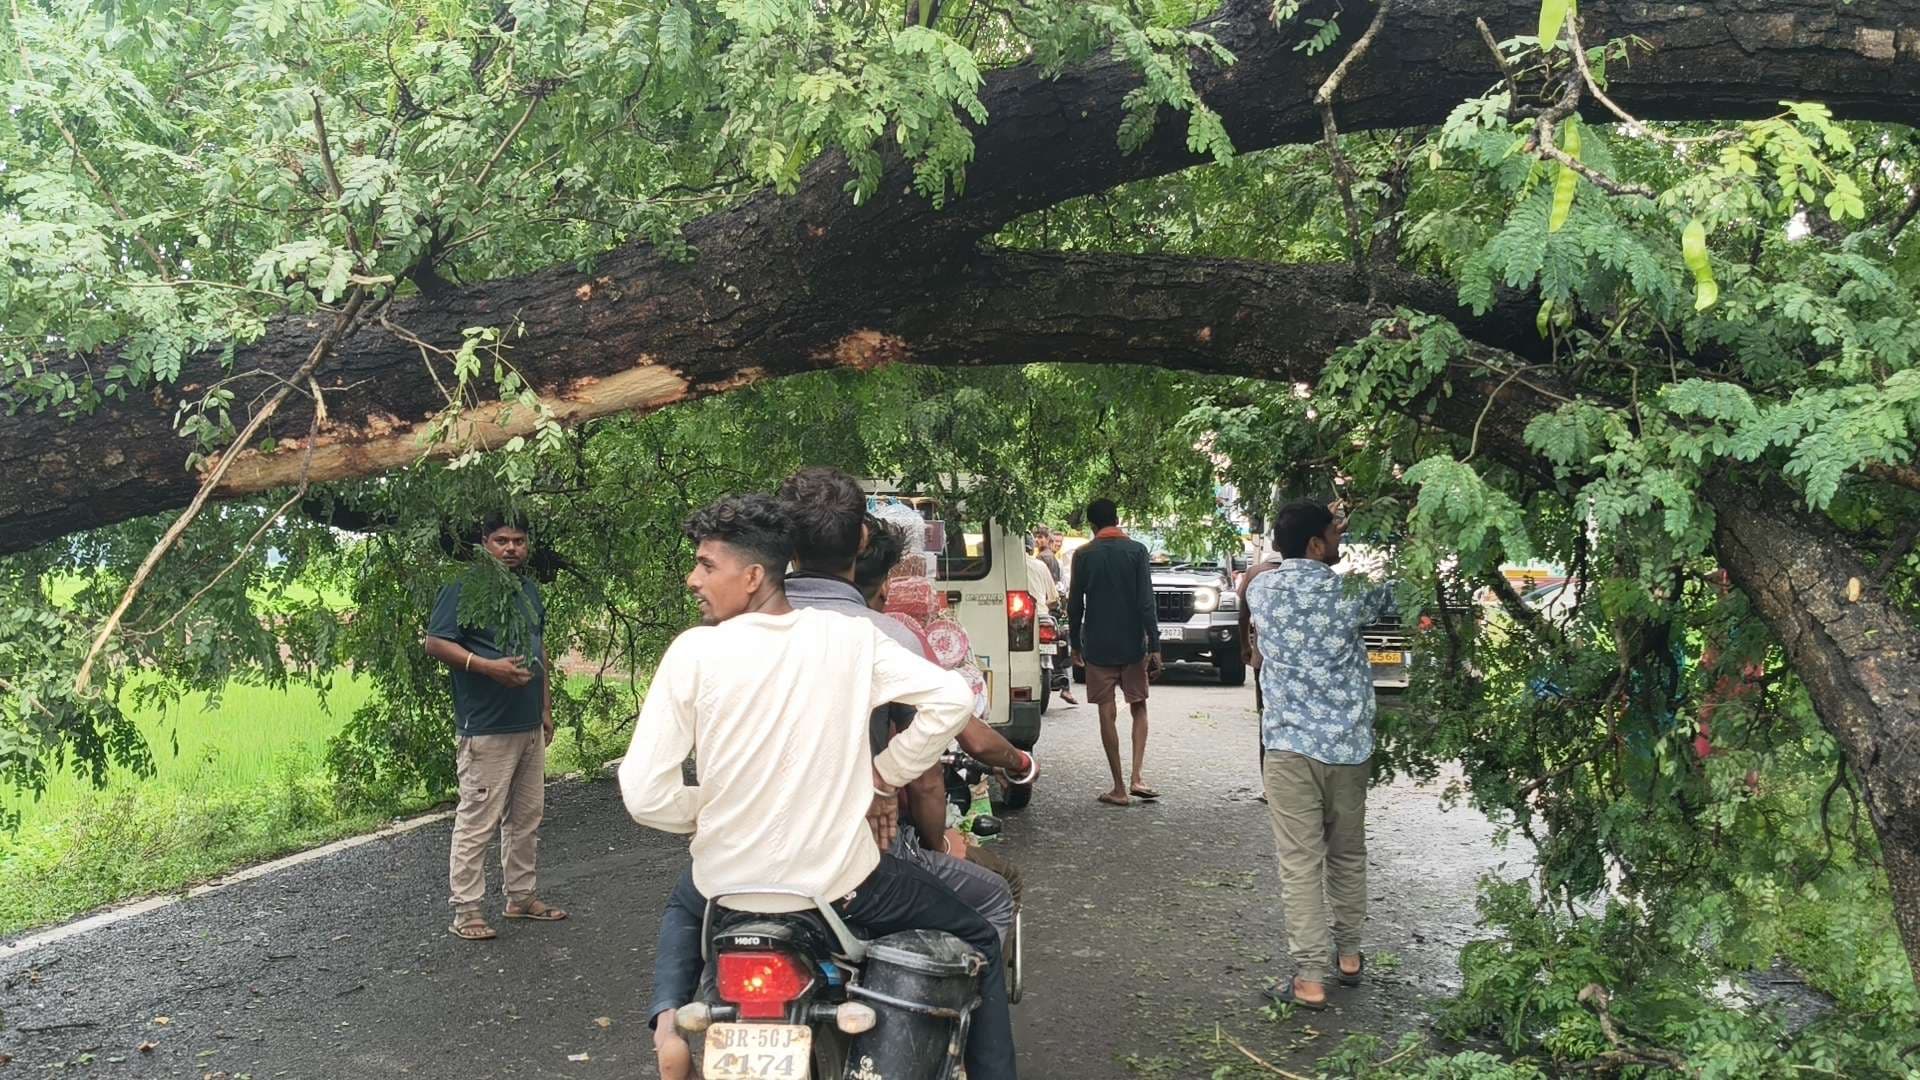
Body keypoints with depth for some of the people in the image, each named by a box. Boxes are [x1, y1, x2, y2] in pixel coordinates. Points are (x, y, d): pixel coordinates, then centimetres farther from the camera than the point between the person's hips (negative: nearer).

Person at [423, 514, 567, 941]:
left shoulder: (529, 589, 15)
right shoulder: (465, 587, -10)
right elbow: (434, 642, -14)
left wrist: (546, 708, 20)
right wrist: (488, 666, -24)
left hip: (530, 726, 8)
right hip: (486, 728, -8)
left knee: (526, 817, 15)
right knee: (477, 820, -5)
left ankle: (521, 897, 27)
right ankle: (466, 910, 3)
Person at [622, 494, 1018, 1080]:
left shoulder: (693, 652, -13)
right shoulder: (850, 636, -8)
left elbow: (645, 794, -15)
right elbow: (952, 698, -9)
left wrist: (714, 812, 4)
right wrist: (887, 773, 2)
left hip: (731, 884, 1)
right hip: (842, 883, 0)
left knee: (683, 908, 38)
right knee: (977, 941, 22)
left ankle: (670, 1019, 25)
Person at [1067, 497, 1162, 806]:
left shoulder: (1083, 555, -1)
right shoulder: (1136, 551, -4)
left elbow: (1074, 605, 1)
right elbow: (1146, 603, -9)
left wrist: (1075, 645, 13)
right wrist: (1155, 647, -7)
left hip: (1097, 647, 0)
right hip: (1132, 645, 0)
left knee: (1107, 714, 5)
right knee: (1138, 707, 15)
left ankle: (1119, 788, 6)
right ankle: (1136, 777, 1)